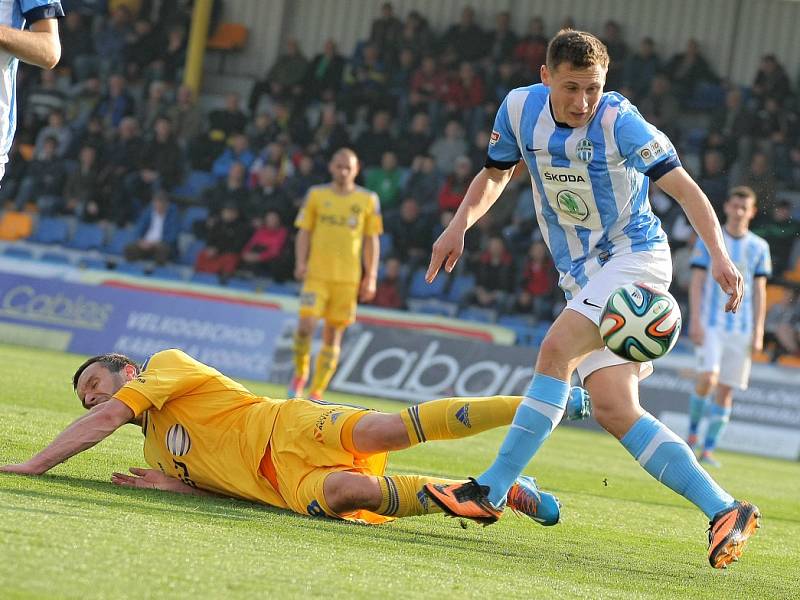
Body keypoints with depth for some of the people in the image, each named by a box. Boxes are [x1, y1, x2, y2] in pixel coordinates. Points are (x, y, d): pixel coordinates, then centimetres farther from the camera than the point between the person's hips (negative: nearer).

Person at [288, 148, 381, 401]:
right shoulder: (316, 195, 6)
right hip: (317, 274, -1)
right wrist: (301, 262, -7)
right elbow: (304, 232, 8)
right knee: (306, 325, -15)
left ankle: (316, 393, 9)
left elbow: (371, 241, 8)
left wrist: (371, 277, 1)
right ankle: (300, 375, 10)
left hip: (348, 278, 1)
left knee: (333, 335, 3)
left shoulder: (368, 200, 5)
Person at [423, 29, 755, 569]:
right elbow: (496, 173, 16)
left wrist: (719, 255, -30)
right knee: (615, 410, -7)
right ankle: (723, 511, -7)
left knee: (556, 350, -24)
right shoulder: (520, 108, -2)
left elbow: (684, 188, -18)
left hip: (636, 256, -6)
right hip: (583, 276, 6)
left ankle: (491, 492, -17)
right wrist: (460, 225, 0)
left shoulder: (619, 122, -17)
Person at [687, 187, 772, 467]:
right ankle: (692, 432, 2)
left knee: (726, 390, 0)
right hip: (711, 324, -2)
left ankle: (709, 449, 5)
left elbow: (759, 291, 9)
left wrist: (758, 332, 2)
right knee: (707, 378, -19)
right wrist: (695, 321, -9)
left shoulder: (759, 247, 9)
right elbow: (697, 282, 1)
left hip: (741, 328, 2)